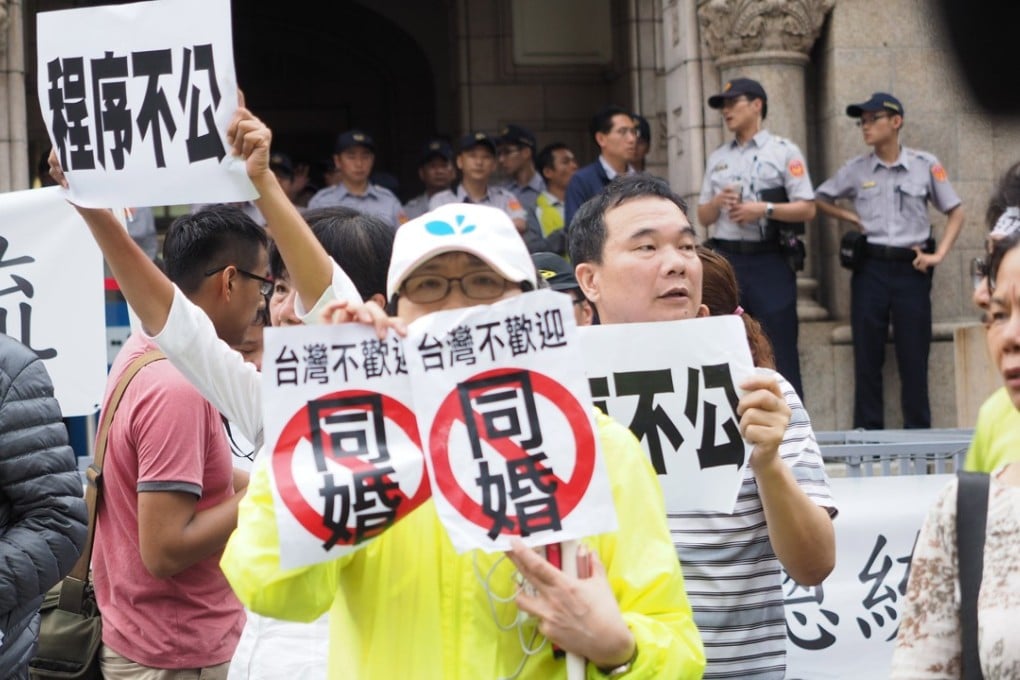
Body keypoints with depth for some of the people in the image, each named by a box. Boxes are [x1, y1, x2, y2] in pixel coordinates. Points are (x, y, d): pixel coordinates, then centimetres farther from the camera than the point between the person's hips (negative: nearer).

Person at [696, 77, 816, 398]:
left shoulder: (784, 151, 2)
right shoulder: (718, 158, 16)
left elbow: (807, 209, -3)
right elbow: (703, 217, 16)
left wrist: (765, 209, -15)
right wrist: (718, 201, -4)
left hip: (769, 261, -4)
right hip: (727, 261, 4)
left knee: (779, 352, -4)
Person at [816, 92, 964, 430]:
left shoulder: (926, 165, 1)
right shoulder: (856, 170, 6)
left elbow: (956, 212, 7)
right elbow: (820, 199, 19)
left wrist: (939, 254, -4)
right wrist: (852, 217, 4)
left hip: (911, 268, -1)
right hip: (870, 268, 2)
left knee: (913, 357, 0)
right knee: (867, 355, 3)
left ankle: (918, 435, 7)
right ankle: (867, 432, 9)